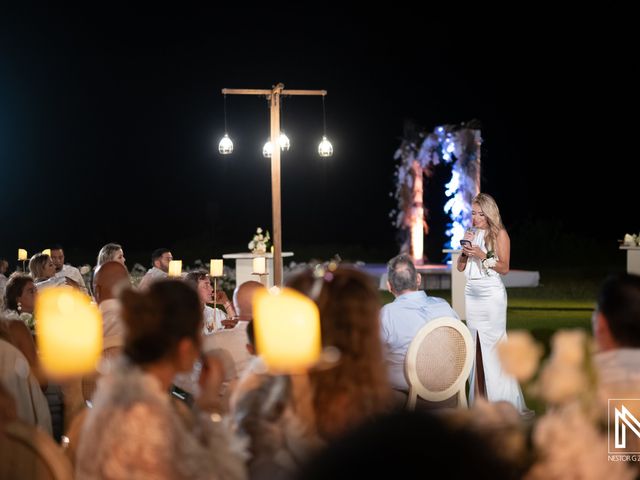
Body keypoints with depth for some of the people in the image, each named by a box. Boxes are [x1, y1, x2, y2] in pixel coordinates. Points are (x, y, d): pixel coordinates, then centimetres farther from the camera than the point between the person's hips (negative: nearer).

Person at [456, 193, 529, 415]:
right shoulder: (473, 234, 14)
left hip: (492, 294, -6)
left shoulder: (499, 234, -1)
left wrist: (483, 255, -16)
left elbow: (504, 268, -5)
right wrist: (465, 249, -3)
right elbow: (460, 267, 14)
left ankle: (504, 399, -8)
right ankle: (480, 398, 5)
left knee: (493, 342, -10)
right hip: (472, 293, 6)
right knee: (476, 344, 3)